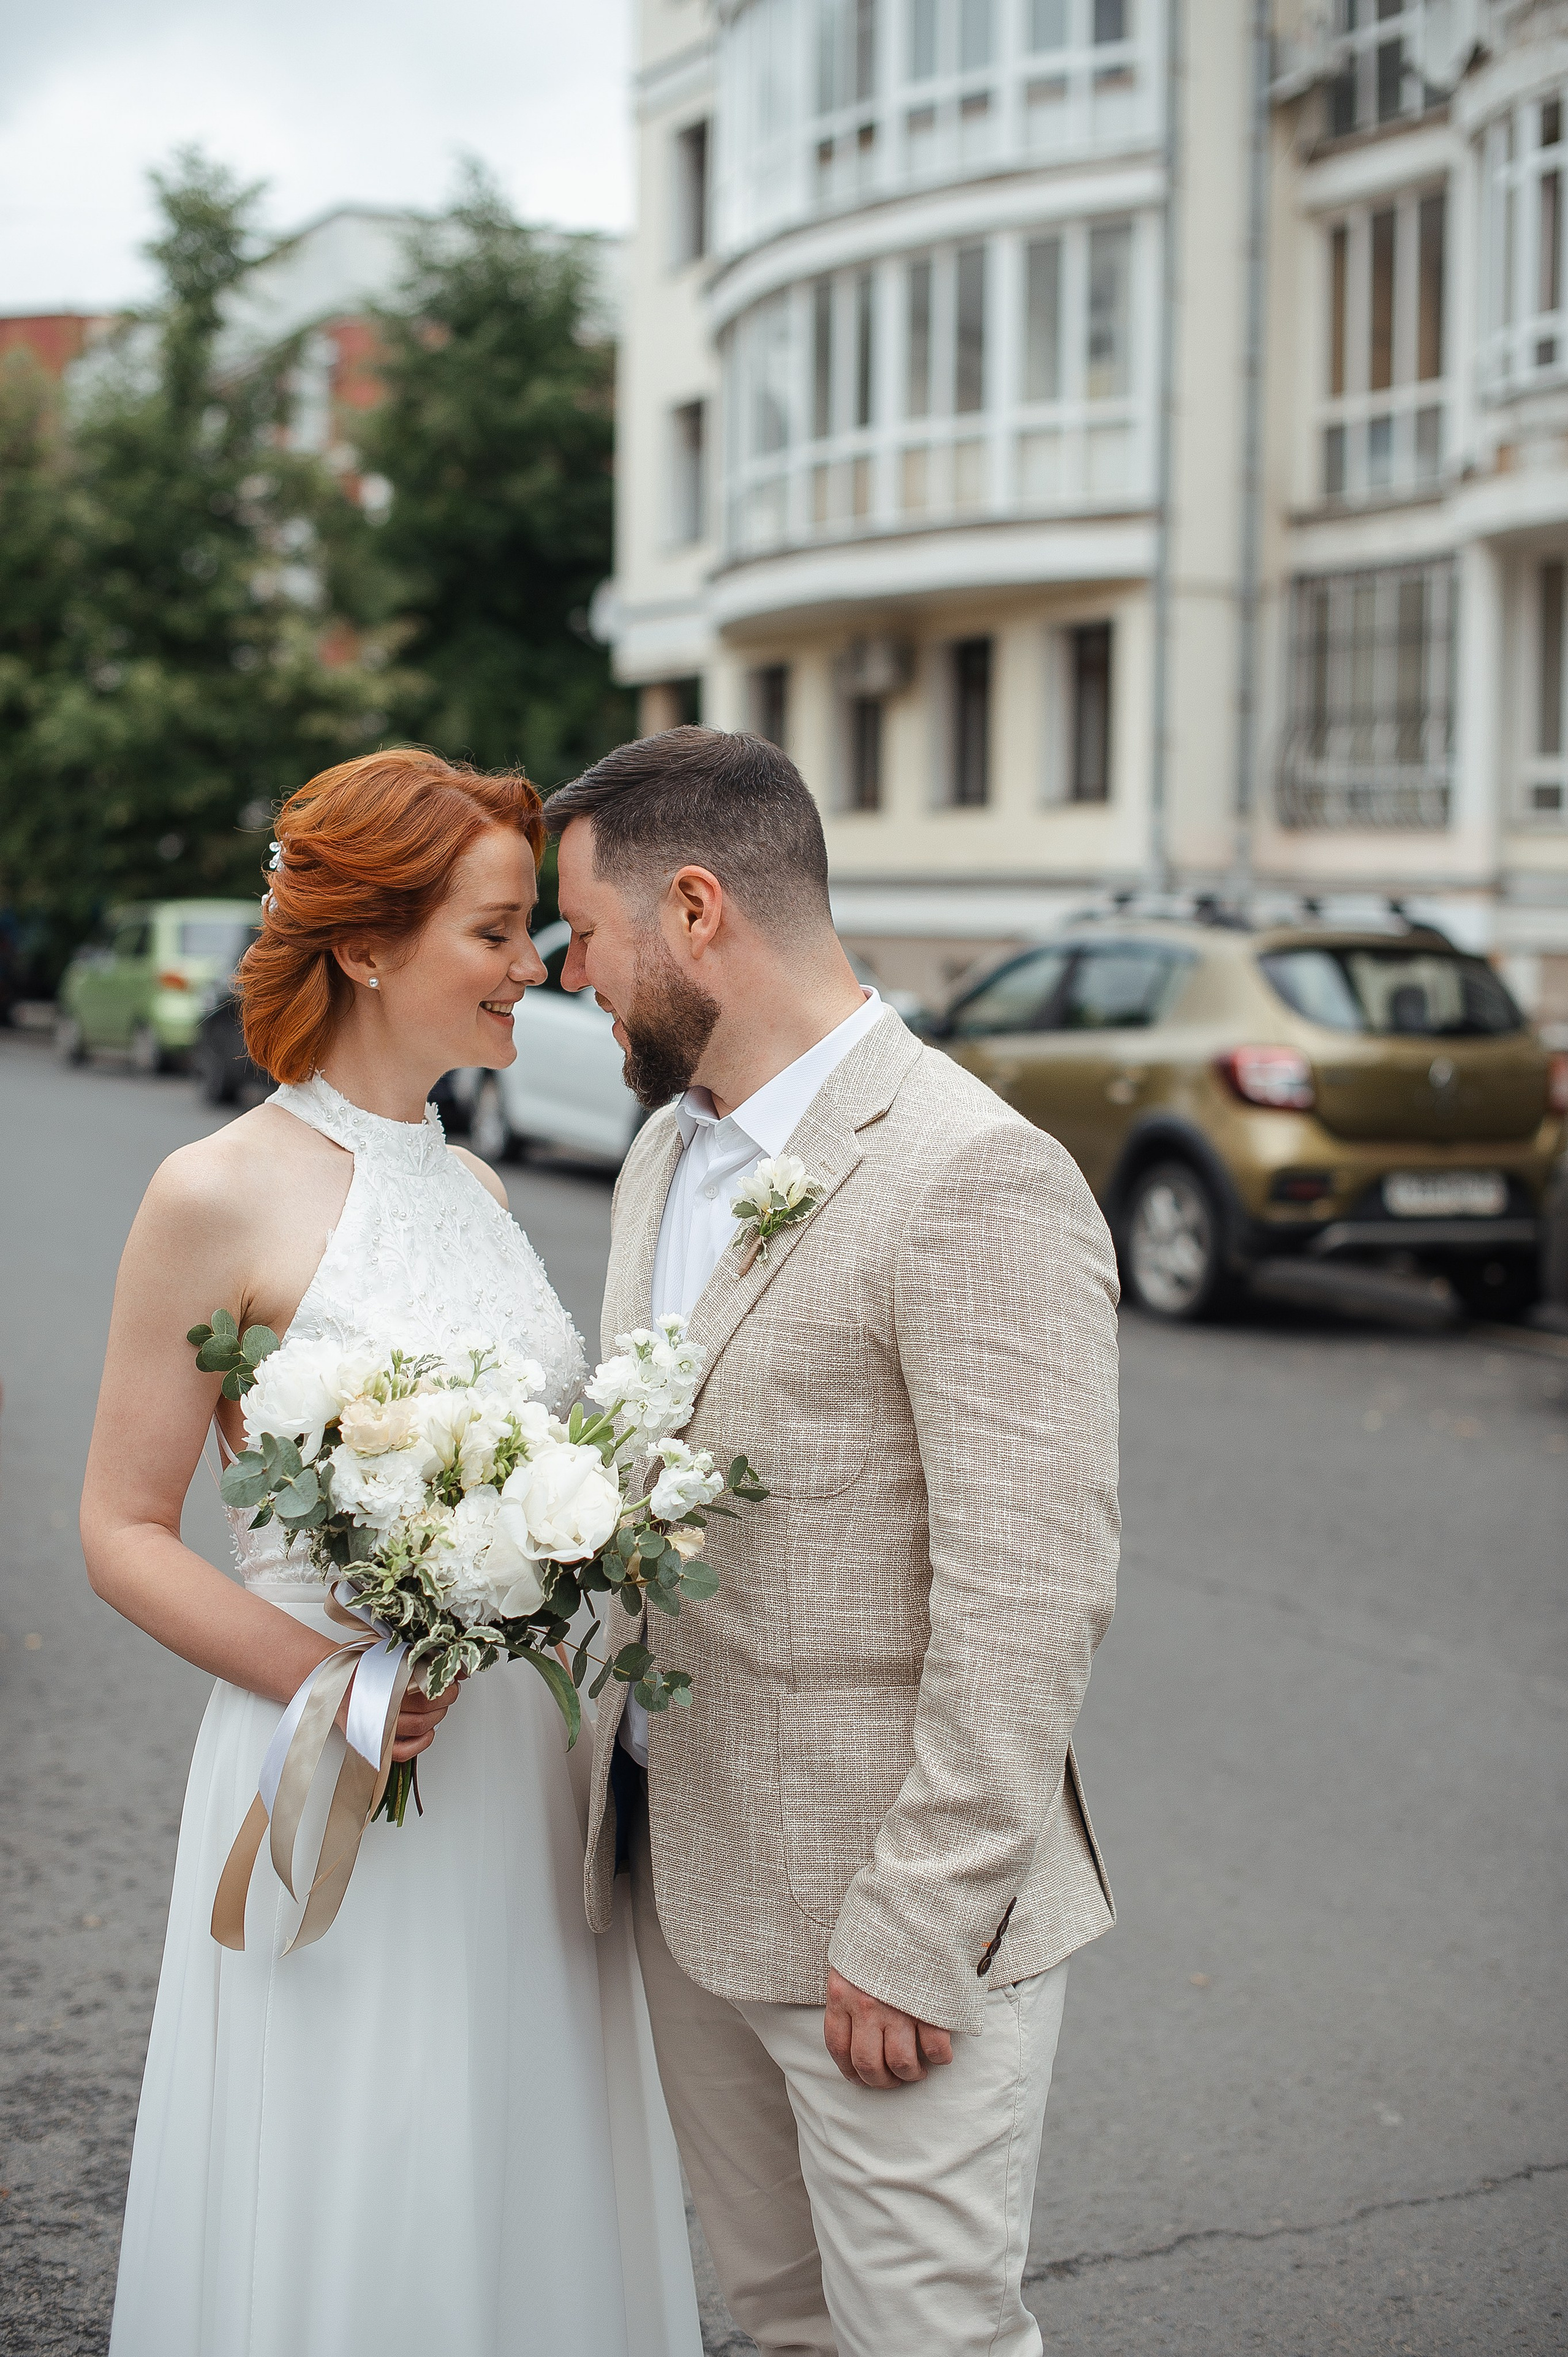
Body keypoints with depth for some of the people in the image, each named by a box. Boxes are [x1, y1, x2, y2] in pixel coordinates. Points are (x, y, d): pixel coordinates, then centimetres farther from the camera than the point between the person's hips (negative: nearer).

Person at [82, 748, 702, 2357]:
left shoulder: (471, 1182, 9)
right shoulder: (221, 1197, -11)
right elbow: (123, 1533, -9)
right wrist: (326, 1680, -21)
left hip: (523, 1767, 6)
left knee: (531, 2207, 15)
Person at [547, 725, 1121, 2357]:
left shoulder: (979, 1184, -19)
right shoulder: (669, 1154, 11)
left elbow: (1028, 1601, -21)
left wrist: (915, 1936, -20)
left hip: (885, 1915, -8)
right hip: (680, 1868, 8)